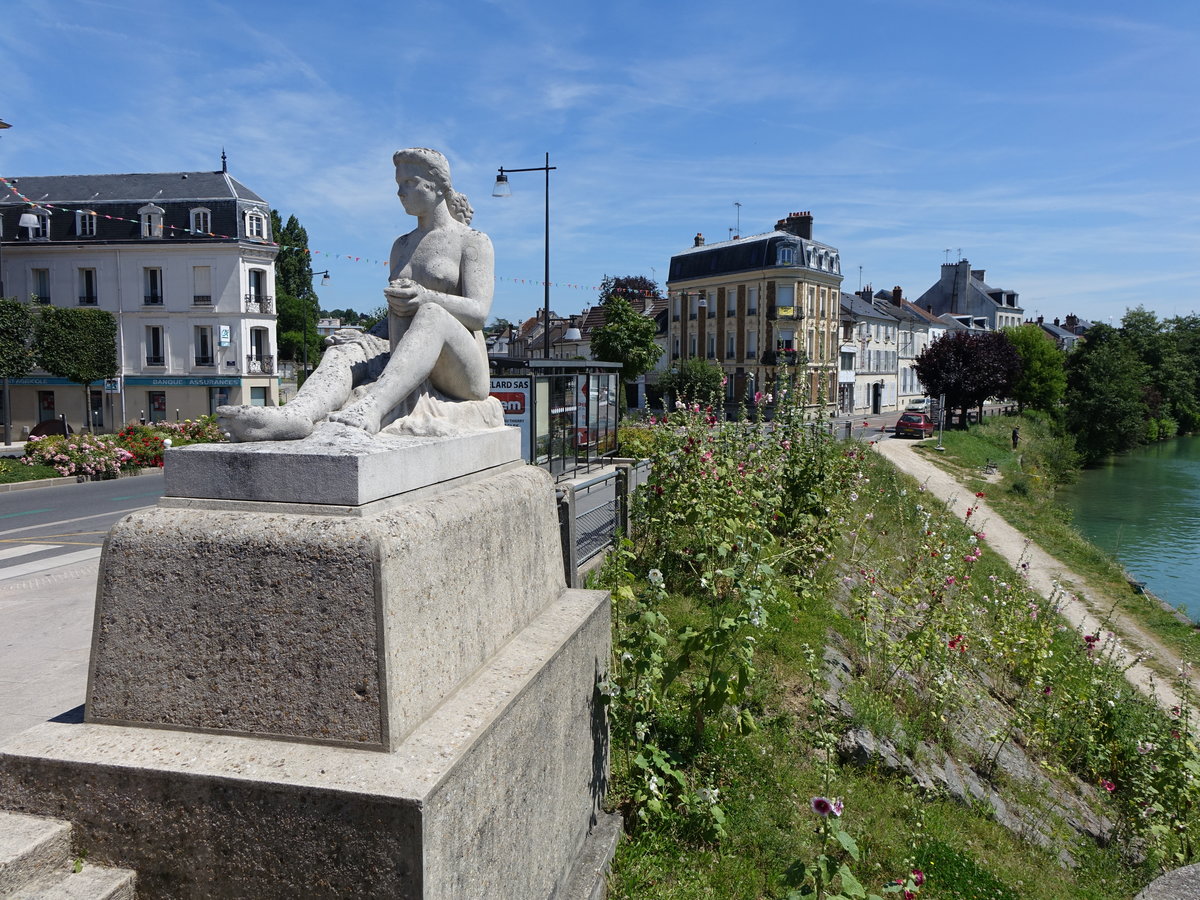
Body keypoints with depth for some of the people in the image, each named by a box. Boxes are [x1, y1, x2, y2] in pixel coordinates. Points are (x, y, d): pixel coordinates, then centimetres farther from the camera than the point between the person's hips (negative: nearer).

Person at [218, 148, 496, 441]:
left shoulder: (473, 241, 5)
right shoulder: (401, 246, 25)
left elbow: (478, 312, -11)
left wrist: (426, 297, -29)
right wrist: (363, 338, 2)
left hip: (463, 372, -6)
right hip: (409, 368, 6)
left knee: (432, 315, -36)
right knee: (344, 351, -22)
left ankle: (369, 409, -58)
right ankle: (296, 414, -54)